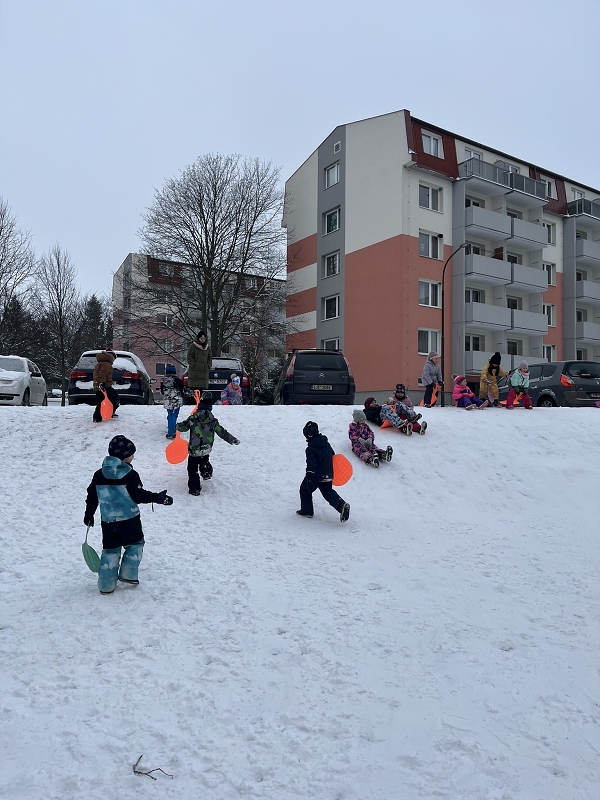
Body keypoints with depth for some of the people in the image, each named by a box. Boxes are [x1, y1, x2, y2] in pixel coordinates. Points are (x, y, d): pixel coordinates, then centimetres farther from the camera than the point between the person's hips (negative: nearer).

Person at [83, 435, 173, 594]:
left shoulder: (99, 475, 3)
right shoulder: (130, 474, -15)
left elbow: (92, 496, 9)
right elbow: (139, 495, -16)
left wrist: (88, 515, 21)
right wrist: (158, 498, -8)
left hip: (107, 521, 5)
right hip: (129, 519, -5)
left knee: (110, 550, 14)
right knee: (135, 543, 17)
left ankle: (106, 585, 15)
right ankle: (128, 574, 10)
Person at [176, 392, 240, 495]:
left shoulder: (193, 418, -9)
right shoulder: (213, 420, -3)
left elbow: (182, 427, 1)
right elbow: (222, 432, 2)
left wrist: (178, 425, 25)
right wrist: (233, 440, 13)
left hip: (194, 450, -3)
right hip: (207, 449, 3)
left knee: (192, 469, 9)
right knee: (204, 460, 34)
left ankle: (194, 488, 8)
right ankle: (206, 471, 13)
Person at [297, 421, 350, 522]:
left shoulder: (310, 449, -18)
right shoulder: (327, 444, 5)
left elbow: (311, 465, -23)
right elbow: (333, 456, 17)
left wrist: (309, 480, -21)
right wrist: (331, 472, 29)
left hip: (316, 476, -6)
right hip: (328, 475, 7)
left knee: (305, 490, 16)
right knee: (328, 491, 19)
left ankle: (307, 511, 22)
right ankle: (341, 504, -5)